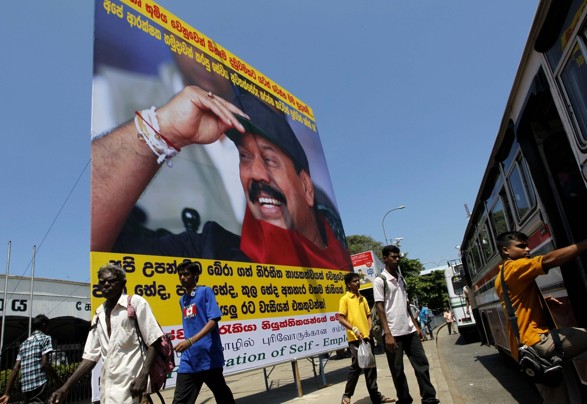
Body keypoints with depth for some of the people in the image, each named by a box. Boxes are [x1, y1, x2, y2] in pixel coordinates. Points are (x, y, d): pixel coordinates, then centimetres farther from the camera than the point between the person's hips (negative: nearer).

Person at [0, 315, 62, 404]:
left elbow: (15, 369, 12)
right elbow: (45, 364, -12)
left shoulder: (24, 344, 20)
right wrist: (58, 381, -3)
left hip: (25, 386, 8)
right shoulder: (45, 338, -1)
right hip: (39, 384, -8)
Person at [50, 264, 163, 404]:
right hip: (107, 387, 6)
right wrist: (66, 387, 6)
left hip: (130, 385, -6)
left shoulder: (135, 302, -4)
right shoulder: (99, 314, 13)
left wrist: (143, 375, -16)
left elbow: (153, 342, -7)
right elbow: (90, 356, 14)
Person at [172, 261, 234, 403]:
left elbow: (213, 321, -17)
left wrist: (190, 341, -26)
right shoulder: (182, 300, 15)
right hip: (189, 358, 6)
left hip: (208, 356, -6)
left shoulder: (205, 291, -6)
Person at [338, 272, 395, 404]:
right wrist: (353, 329, -19)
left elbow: (368, 316, 19)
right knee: (356, 366, -5)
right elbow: (340, 319, -9)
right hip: (354, 338, -6)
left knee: (370, 366, 10)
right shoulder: (345, 299, -4)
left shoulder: (363, 298, 16)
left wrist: (371, 329, 2)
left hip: (367, 337, 6)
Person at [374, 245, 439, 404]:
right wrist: (387, 334, -18)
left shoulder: (401, 279, 14)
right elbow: (380, 308, -12)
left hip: (409, 330, 6)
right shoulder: (380, 280, -8)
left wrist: (416, 326, 14)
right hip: (394, 333, -6)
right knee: (397, 370, 5)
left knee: (422, 363, 6)